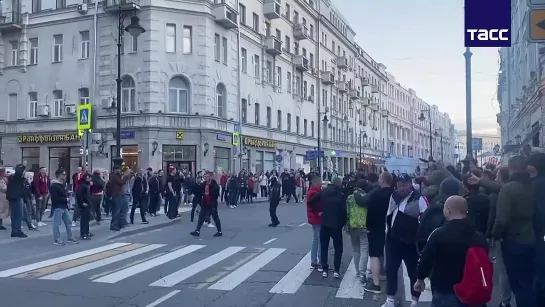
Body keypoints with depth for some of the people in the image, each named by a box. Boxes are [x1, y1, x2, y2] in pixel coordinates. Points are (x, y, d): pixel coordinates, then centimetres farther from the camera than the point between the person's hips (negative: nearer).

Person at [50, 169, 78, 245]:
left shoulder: (62, 184, 14)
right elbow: (54, 198, -23)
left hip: (64, 206, 10)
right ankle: (56, 240, 4)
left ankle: (70, 238, 22)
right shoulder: (53, 186, -16)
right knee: (57, 224, -3)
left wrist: (68, 196, 4)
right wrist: (65, 199, -17)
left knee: (68, 222, 13)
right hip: (57, 207, -10)